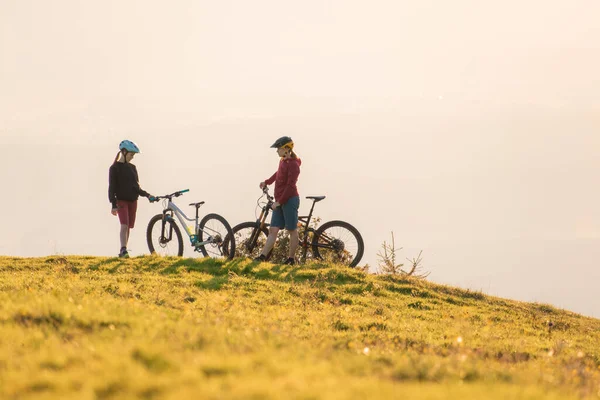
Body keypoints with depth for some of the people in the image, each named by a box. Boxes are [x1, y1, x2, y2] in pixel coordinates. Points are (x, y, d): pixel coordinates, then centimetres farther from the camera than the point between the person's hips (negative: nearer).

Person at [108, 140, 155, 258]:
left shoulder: (132, 168, 15)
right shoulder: (115, 168, -3)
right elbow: (112, 187, -6)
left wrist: (147, 195, 4)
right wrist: (113, 205, -13)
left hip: (132, 201, 6)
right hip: (121, 200, -6)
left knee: (128, 227, 4)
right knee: (124, 225, -19)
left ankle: (123, 252, 9)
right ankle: (123, 250, -27)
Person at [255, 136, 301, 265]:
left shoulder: (293, 164, -14)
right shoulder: (282, 161, 13)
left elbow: (290, 186, -19)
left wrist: (279, 201, -20)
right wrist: (267, 182, 23)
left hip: (290, 200, -9)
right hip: (279, 201, 9)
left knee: (292, 230, 2)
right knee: (273, 230, 1)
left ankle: (291, 259, 9)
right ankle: (262, 257, -6)